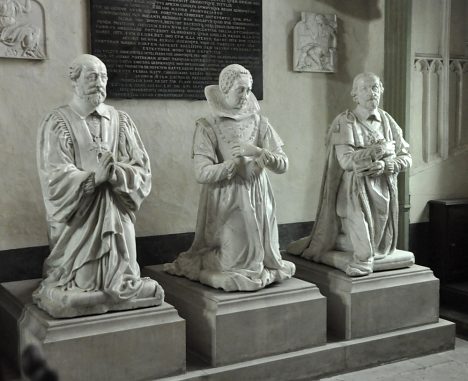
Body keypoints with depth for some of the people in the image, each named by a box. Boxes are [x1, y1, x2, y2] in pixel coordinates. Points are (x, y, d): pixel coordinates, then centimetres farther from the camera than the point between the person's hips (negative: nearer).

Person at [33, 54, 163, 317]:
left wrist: (116, 173, -21)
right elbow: (55, 178, -13)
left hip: (116, 217, 3)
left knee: (118, 284, 3)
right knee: (78, 285, -1)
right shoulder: (58, 123, -4)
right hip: (77, 219, -2)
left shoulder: (121, 121, 7)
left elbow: (142, 169, 0)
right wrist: (95, 177, -27)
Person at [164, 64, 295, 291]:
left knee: (259, 257, 6)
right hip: (226, 203, -3)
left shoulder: (259, 123, 6)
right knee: (234, 261, -3)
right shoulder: (208, 127, -4)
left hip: (257, 200, 3)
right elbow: (202, 174, -14)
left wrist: (259, 152, -19)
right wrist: (233, 162, -24)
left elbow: (283, 165, -1)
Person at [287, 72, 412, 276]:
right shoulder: (345, 122, -6)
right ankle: (362, 260, -21)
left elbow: (406, 158, 6)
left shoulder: (387, 121, 7)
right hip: (353, 189, -4)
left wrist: (385, 164, -14)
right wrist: (381, 149, -15)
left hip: (383, 190, 5)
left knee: (380, 248, 5)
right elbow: (346, 161, -18)